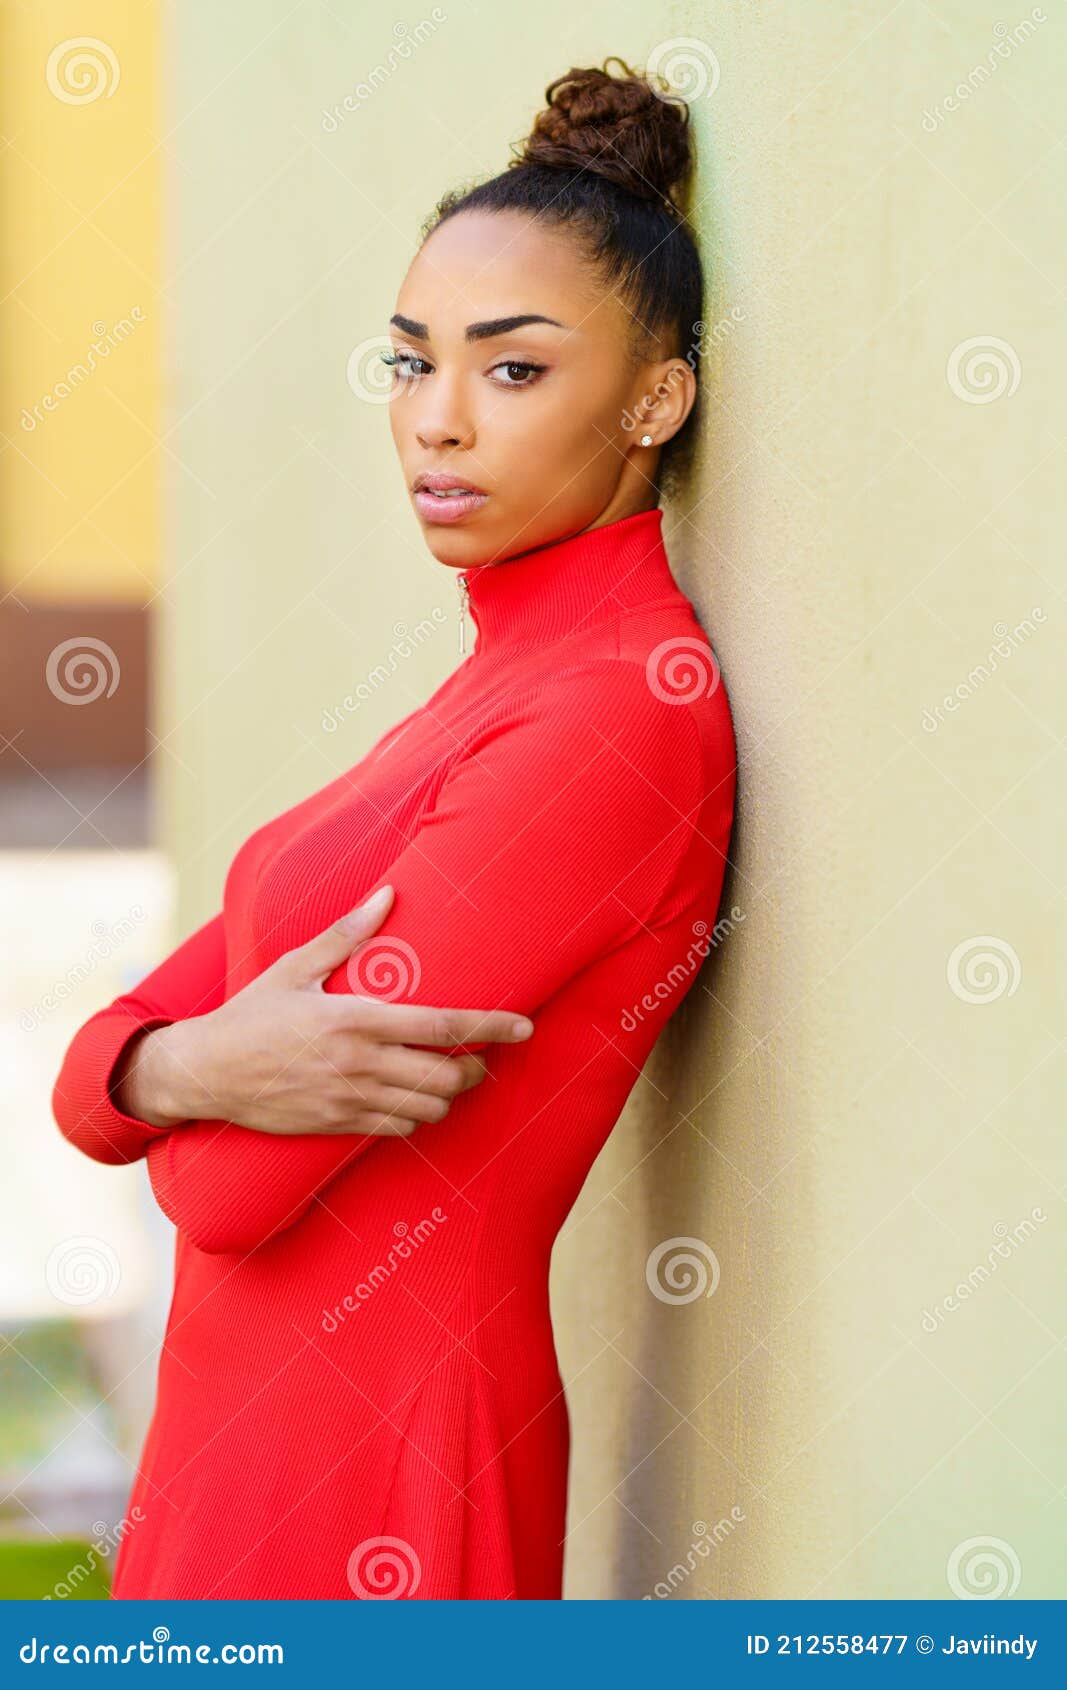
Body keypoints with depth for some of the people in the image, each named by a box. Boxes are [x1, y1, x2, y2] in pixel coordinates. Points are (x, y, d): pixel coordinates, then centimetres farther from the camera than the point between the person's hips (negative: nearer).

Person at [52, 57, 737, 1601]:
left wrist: (189, 1073, -1)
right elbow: (95, 1074, 2)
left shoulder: (622, 715, -20)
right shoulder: (496, 682, 9)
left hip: (368, 1495, -8)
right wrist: (193, 1068, -19)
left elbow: (227, 1190, -22)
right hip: (253, 1436, 9)